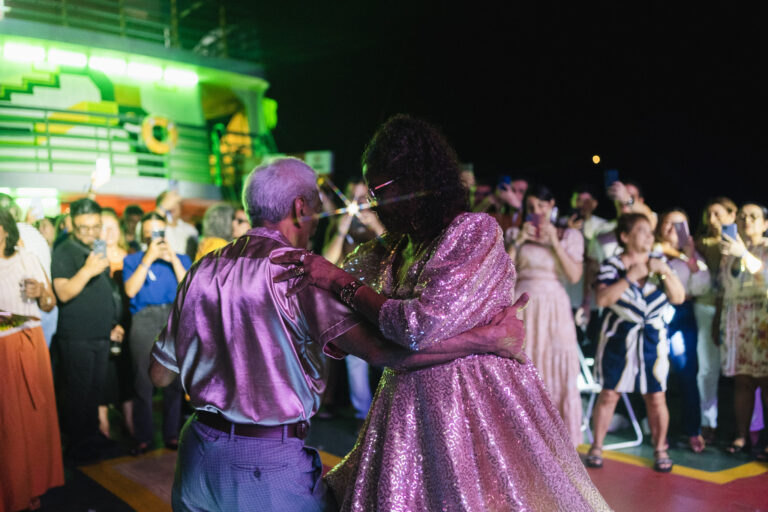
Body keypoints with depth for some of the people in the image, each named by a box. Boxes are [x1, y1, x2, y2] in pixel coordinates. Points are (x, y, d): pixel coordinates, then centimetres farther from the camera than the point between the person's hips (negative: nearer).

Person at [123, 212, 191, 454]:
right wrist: (149, 258, -7)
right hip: (144, 321, -1)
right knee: (143, 381, -1)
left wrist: (172, 258, -6)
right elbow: (130, 290, -5)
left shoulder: (181, 258, 14)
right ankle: (143, 437, 9)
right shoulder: (133, 260, 12)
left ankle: (171, 434, 13)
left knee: (174, 380, 3)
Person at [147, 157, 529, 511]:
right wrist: (489, 338, -19)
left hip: (198, 455, 6)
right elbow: (377, 348, -25)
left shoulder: (204, 269, 2)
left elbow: (160, 373, 10)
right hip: (268, 465, -6)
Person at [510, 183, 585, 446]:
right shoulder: (517, 234, 12)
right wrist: (518, 241, -5)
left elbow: (574, 275, -2)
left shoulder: (570, 235, 10)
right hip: (522, 307, 1)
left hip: (554, 308, 0)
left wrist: (554, 242, -6)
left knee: (558, 372, -1)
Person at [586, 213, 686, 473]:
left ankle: (660, 449, 20)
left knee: (656, 398, 2)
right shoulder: (611, 265, -3)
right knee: (609, 394, 1)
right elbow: (603, 299, -17)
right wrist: (630, 277, -19)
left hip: (653, 339, 2)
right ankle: (596, 447, 15)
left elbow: (679, 298, 1)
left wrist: (666, 273, -12)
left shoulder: (659, 264, 8)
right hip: (618, 337, -2)